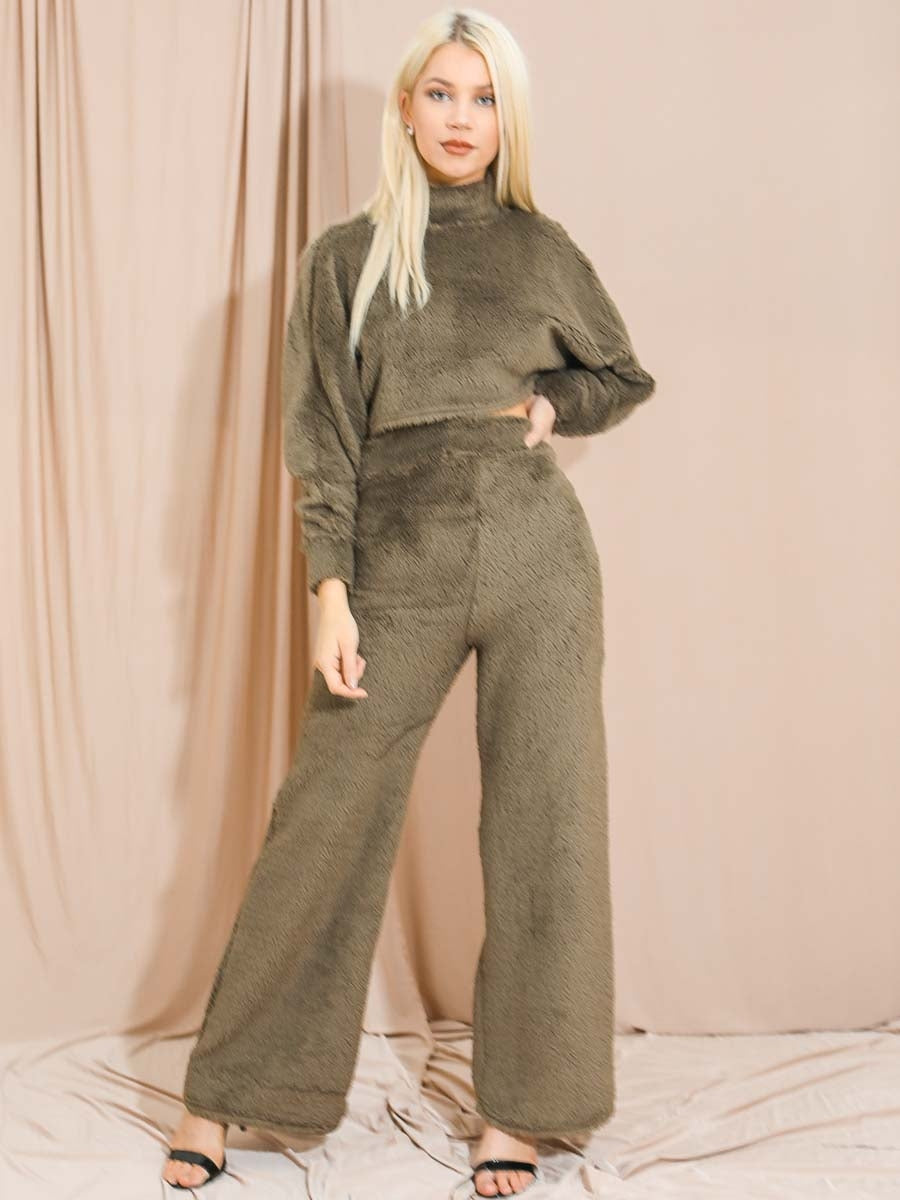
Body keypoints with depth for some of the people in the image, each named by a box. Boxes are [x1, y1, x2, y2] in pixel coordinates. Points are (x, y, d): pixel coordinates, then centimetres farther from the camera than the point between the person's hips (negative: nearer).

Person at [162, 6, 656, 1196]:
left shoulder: (541, 247, 10)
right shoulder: (346, 256, 7)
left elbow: (625, 377, 23)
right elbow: (325, 437, 1)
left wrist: (548, 405, 2)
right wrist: (331, 592, -8)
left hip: (538, 552, 2)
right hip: (400, 562, -1)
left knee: (545, 823, 3)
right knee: (325, 819, 1)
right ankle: (223, 1092, 18)